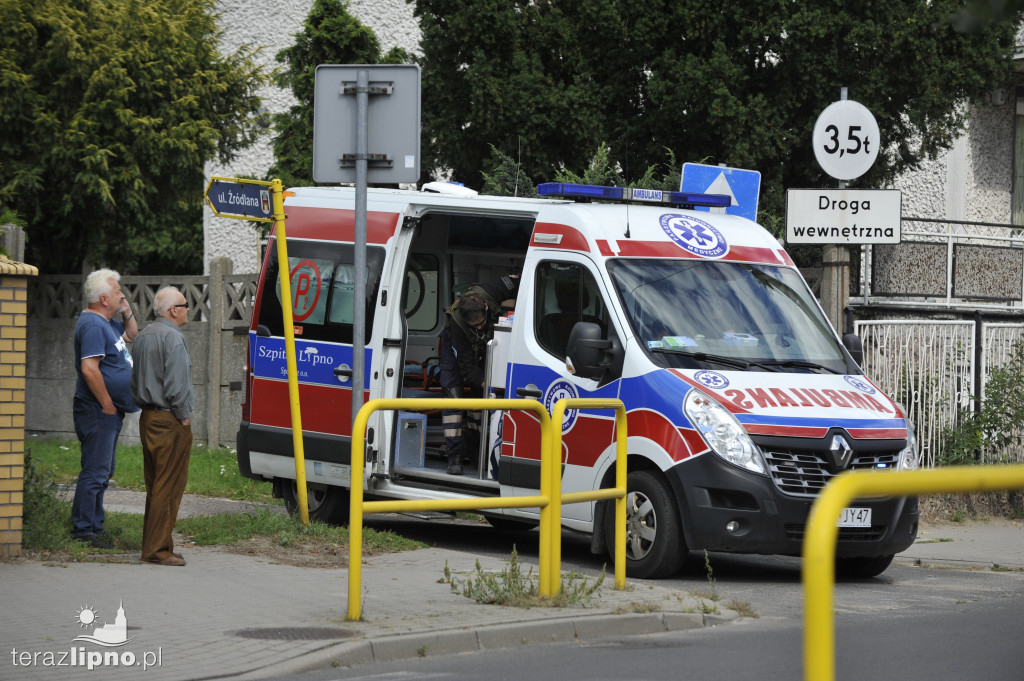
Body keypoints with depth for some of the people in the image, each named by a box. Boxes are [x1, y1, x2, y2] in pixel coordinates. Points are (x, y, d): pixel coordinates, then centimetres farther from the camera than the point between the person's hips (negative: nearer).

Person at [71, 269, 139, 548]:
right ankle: (83, 529, -7)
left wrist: (128, 313, 13)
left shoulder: (106, 323, 14)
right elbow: (89, 369, -25)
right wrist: (108, 405, -20)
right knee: (95, 471, -9)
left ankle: (95, 525, 21)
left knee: (104, 470, 15)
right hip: (98, 410, -11)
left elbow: (131, 336, 33)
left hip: (109, 411, 11)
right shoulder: (93, 325, -17)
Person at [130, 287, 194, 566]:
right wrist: (184, 416, -10)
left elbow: (135, 378, 21)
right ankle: (158, 549, -9)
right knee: (169, 485, -7)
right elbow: (176, 383, -19)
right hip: (170, 421, -10)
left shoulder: (144, 335, 16)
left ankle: (152, 545, 17)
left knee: (155, 485, 14)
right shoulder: (172, 337, -14)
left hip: (148, 417, 10)